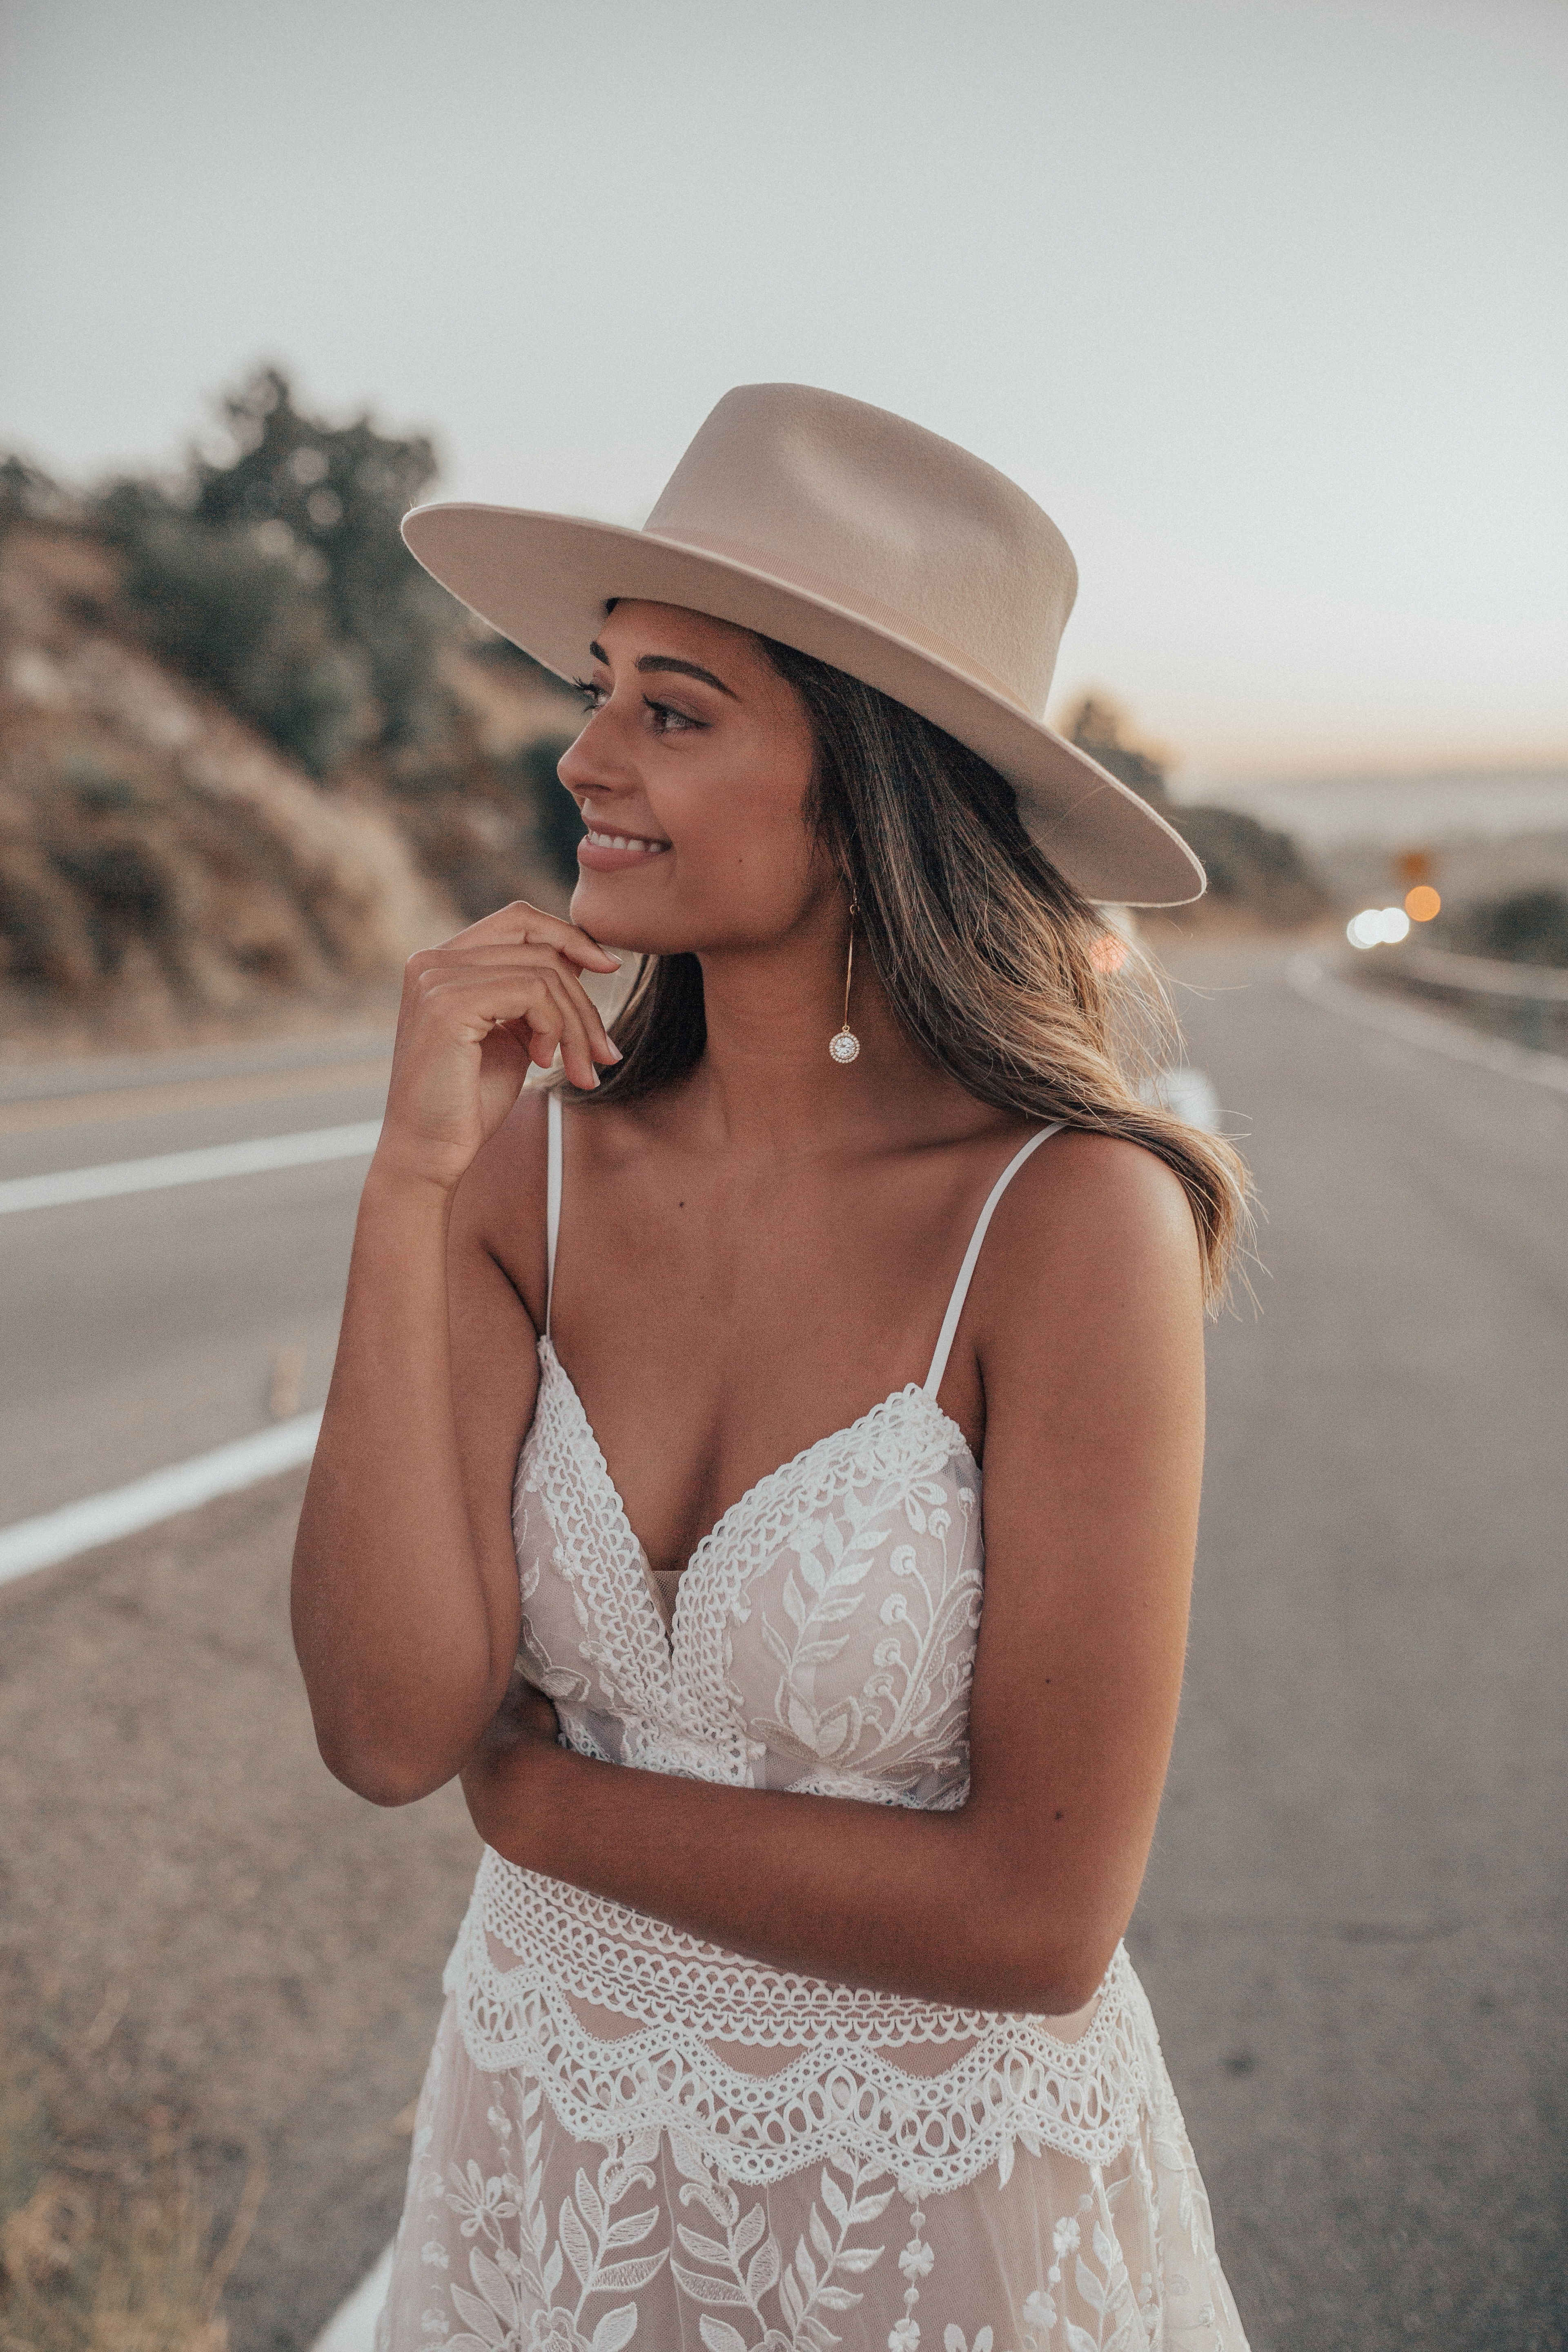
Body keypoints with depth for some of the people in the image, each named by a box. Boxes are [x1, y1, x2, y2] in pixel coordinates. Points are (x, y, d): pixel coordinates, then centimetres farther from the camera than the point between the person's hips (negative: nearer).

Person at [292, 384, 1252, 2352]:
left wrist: (537, 1798, -13)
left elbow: (1038, 1916, -22)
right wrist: (411, 1182, -23)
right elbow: (389, 1732, -18)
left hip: (949, 2190, -3)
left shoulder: (1072, 1216, -23)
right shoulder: (539, 1166, -10)